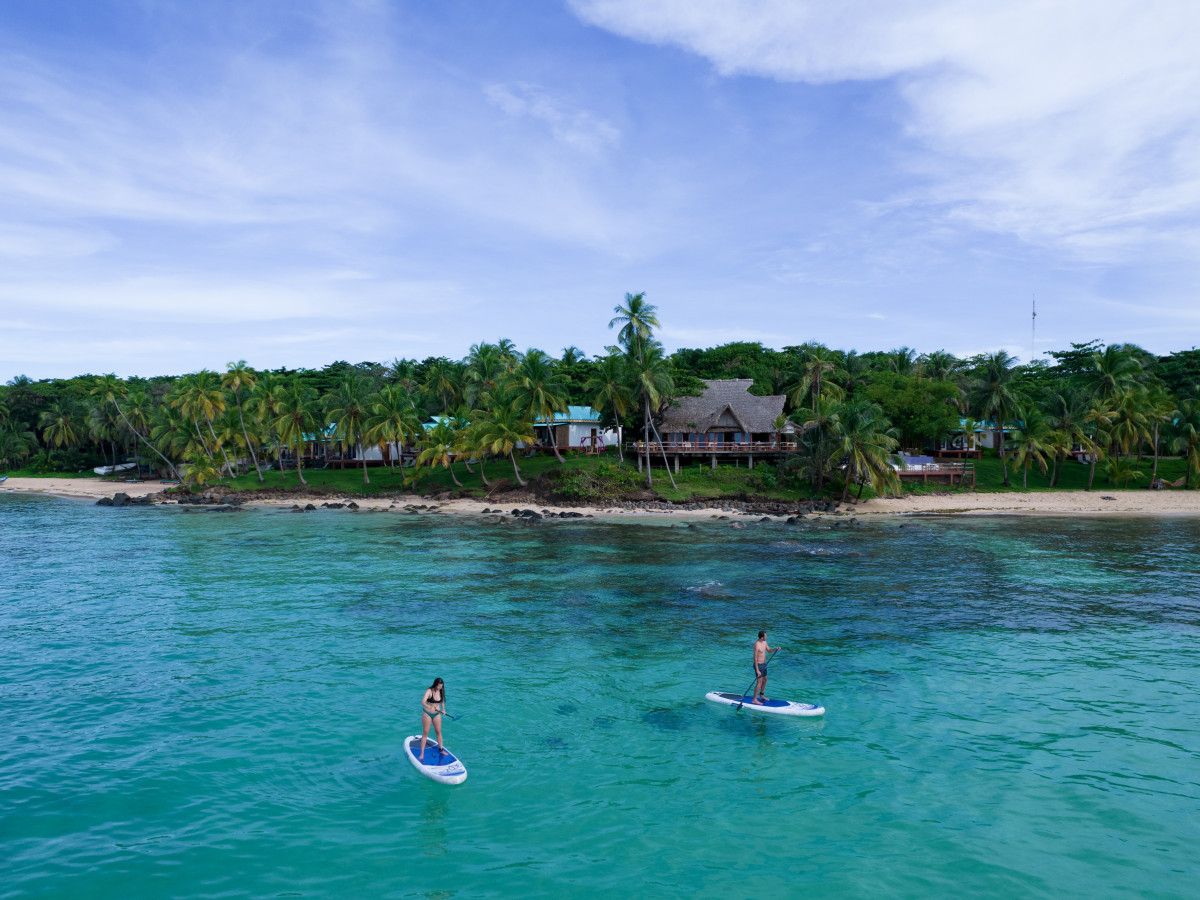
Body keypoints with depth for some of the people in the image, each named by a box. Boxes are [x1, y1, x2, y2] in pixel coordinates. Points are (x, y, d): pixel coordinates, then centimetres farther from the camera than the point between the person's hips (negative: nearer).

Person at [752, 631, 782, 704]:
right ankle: (754, 700, -1)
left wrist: (776, 648, -1)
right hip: (759, 665, -9)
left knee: (765, 680, 20)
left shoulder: (764, 642, 4)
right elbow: (755, 658, -22)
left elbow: (769, 650, 20)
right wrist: (757, 670, -23)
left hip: (764, 664, 9)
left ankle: (761, 696, 36)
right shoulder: (756, 645, -23)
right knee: (759, 682, -7)